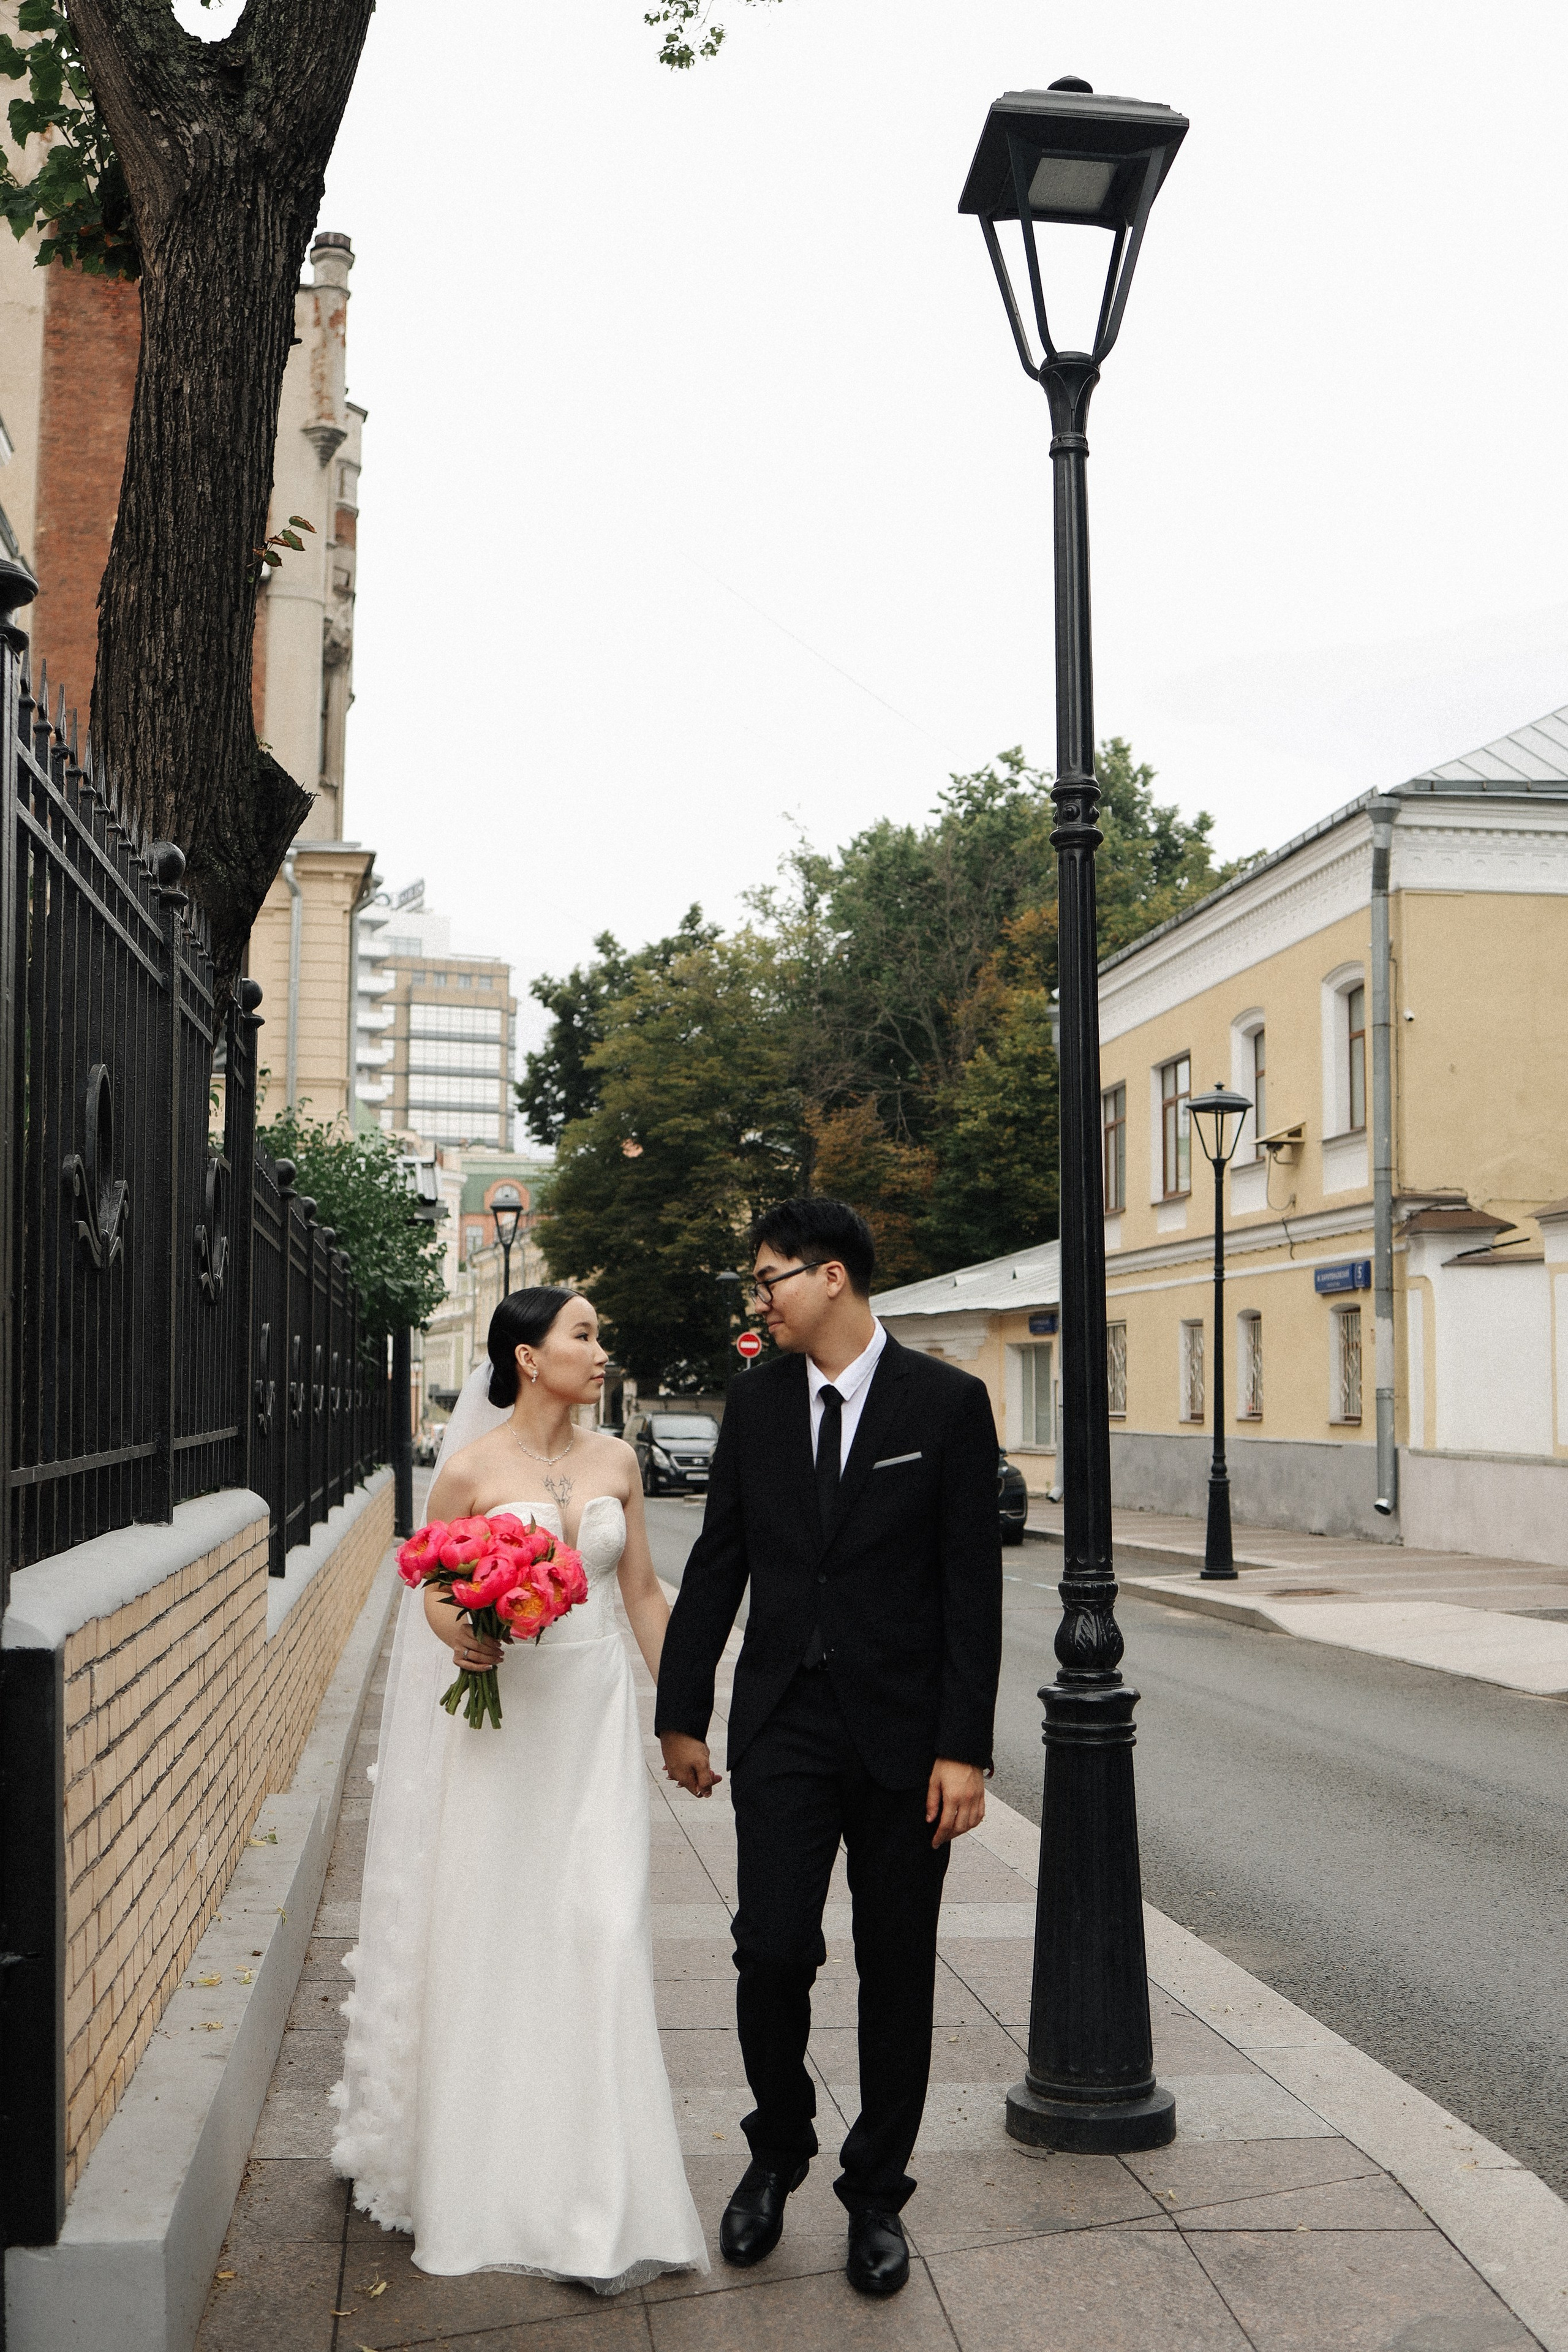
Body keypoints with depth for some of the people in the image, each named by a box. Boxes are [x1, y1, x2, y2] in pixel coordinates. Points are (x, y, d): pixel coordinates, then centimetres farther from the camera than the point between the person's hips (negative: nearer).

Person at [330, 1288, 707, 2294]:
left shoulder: (615, 1461, 5)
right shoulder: (472, 1469, -6)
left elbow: (646, 1593, 10)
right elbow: (435, 1595, 2)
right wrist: (466, 1639, -20)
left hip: (597, 1714, 3)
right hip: (503, 1718, -2)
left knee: (601, 1932, -1)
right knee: (496, 1933, 4)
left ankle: (598, 2203, 10)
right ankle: (493, 2165, 23)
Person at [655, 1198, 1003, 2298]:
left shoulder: (948, 1403, -6)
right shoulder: (756, 1402, 5)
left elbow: (974, 1586, -7)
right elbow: (717, 1566, 10)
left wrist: (965, 1747, -11)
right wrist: (682, 1712, 9)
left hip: (902, 1734, -2)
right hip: (783, 1726, 2)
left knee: (897, 1971, 8)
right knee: (773, 1950, -4)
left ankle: (877, 2194, 26)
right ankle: (779, 2151, 23)